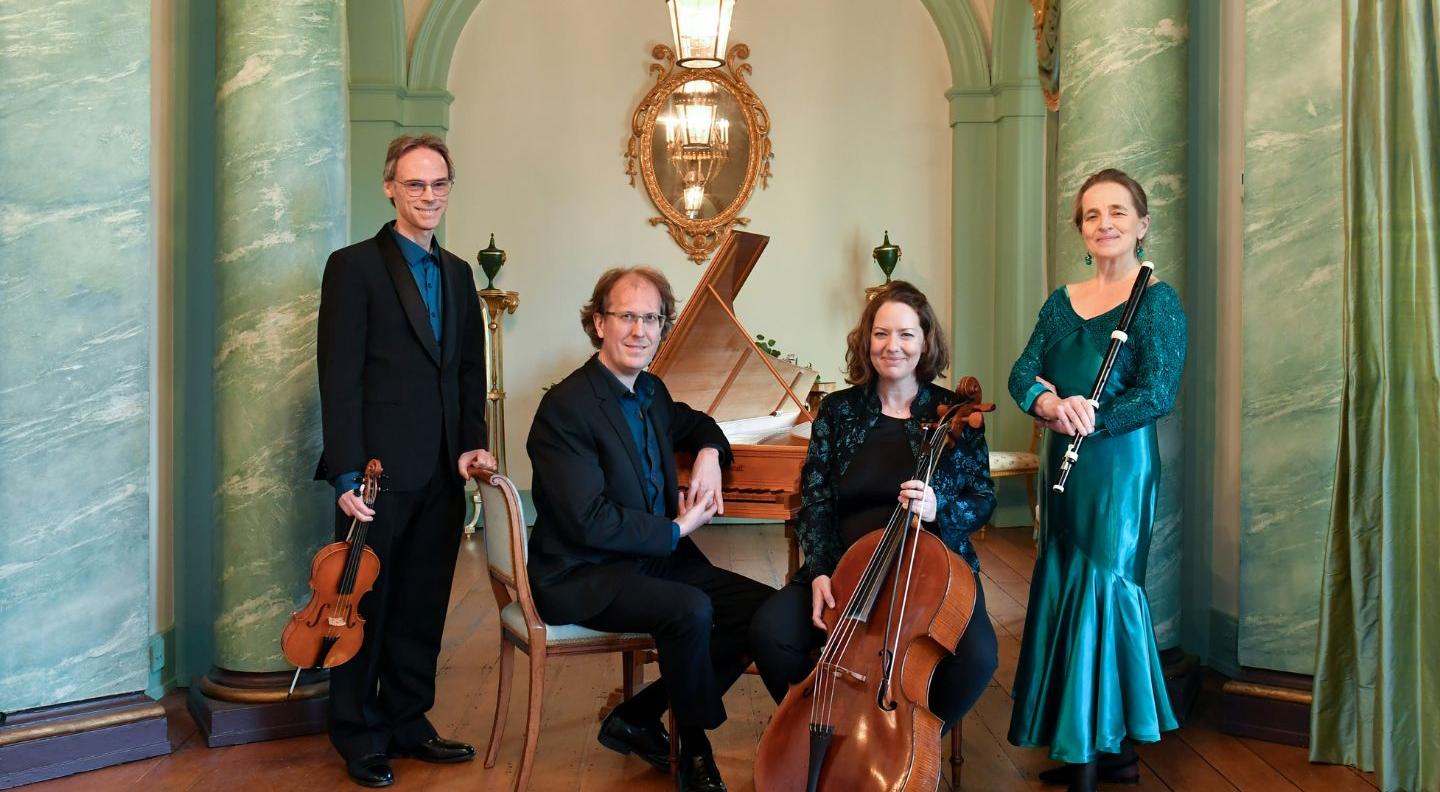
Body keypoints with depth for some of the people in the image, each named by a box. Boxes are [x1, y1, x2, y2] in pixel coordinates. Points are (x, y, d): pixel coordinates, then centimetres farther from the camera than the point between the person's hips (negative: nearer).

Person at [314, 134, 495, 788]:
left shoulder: (458, 274, 15)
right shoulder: (354, 267, -4)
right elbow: (340, 378, -10)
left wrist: (472, 443, 2)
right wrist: (347, 474, -15)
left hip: (441, 475, 6)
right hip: (379, 473, -5)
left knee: (423, 607, 13)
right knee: (365, 604, 7)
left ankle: (407, 723, 28)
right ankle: (358, 738, 22)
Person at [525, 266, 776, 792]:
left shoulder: (652, 392, 9)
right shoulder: (565, 407, -16)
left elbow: (696, 423, 31)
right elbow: (589, 520, -24)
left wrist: (709, 453, 7)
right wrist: (677, 529, -13)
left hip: (657, 559, 8)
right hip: (583, 576, -8)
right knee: (690, 609, -33)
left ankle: (636, 718, 5)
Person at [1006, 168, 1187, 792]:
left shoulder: (1157, 300, -5)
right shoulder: (1062, 302, 12)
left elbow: (1158, 394, -14)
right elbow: (1022, 372, 1)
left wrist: (1090, 419, -18)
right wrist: (1048, 402, -20)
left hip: (1119, 467, -6)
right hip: (1064, 468, 7)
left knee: (1102, 592, -2)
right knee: (1065, 594, 10)